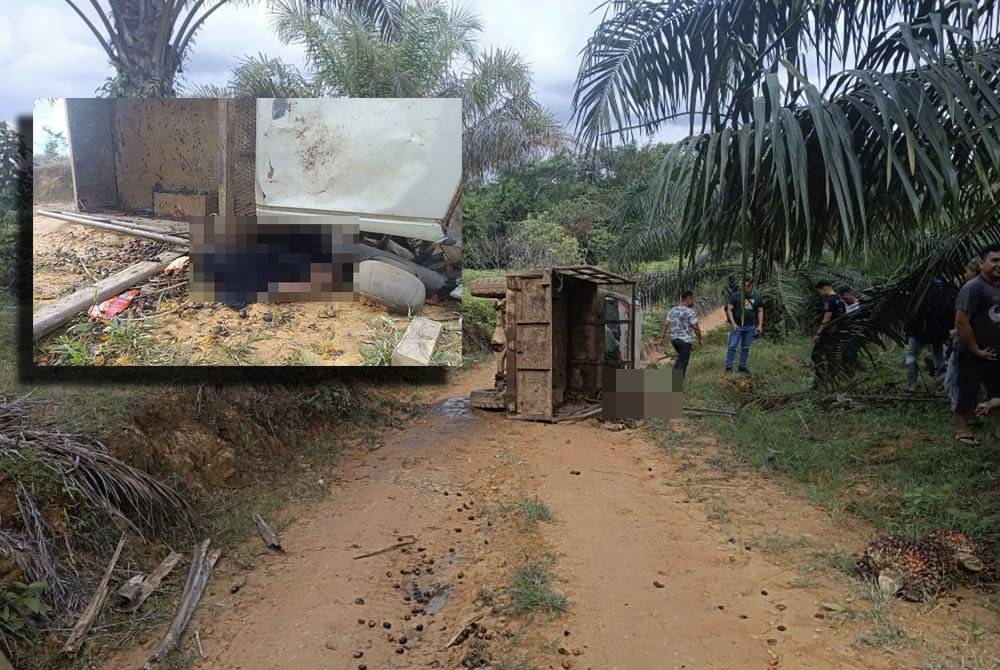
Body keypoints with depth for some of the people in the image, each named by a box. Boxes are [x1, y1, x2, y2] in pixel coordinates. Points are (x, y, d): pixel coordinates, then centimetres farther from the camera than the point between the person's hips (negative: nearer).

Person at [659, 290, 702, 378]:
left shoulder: (673, 310, 6)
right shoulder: (691, 312, -14)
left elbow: (666, 324, 6)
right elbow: (696, 328, -13)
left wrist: (662, 337, 11)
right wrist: (700, 339, 1)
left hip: (674, 339, 7)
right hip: (685, 340, -7)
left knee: (681, 357, 27)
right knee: (682, 363, -1)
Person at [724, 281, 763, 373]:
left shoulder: (757, 297, 7)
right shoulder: (735, 296, -3)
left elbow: (760, 311, 12)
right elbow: (729, 310, -4)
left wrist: (760, 325, 3)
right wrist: (733, 323, -12)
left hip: (750, 327, 3)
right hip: (736, 326, -3)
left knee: (746, 347, 9)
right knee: (732, 346, -5)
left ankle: (743, 366, 19)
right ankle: (728, 367, -1)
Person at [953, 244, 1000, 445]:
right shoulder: (973, 287, -17)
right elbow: (961, 322, -21)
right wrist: (976, 350, -17)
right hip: (973, 355, -7)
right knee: (968, 392, 3)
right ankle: (962, 430, 14)